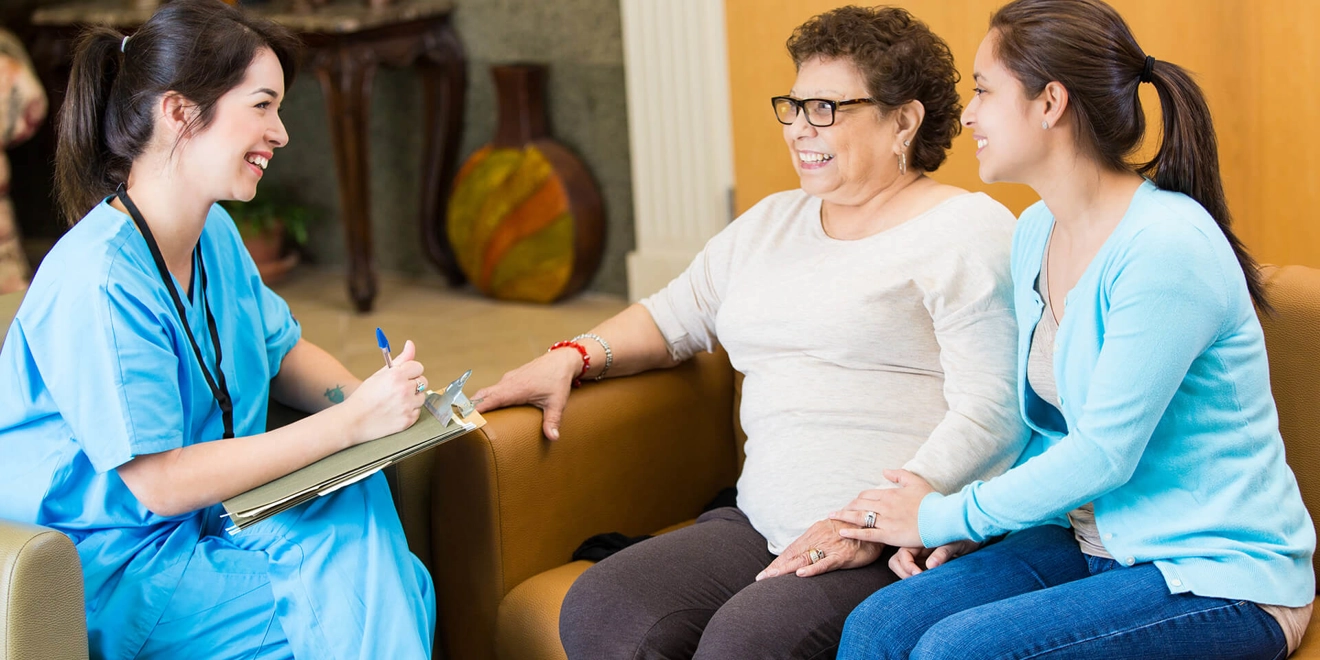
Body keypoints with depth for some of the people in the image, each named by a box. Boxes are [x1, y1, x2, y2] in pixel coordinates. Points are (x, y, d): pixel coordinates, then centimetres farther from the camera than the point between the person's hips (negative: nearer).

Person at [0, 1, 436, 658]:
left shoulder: (216, 235, 4)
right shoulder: (99, 280, -25)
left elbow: (283, 352, 15)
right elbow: (159, 483, -26)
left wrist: (378, 399, -9)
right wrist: (351, 421, -26)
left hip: (201, 522, 8)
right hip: (112, 568, -8)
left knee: (356, 504, -19)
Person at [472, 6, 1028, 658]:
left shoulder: (969, 231, -2)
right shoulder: (770, 224, 22)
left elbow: (989, 417, -11)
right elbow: (673, 317, 32)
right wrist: (571, 358, 12)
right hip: (765, 526, 7)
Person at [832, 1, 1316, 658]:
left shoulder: (1167, 247, -21)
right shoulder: (1037, 232, 7)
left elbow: (1103, 453, -20)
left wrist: (944, 517, -10)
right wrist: (976, 523, -1)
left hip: (1222, 579, -8)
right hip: (1092, 543, 8)